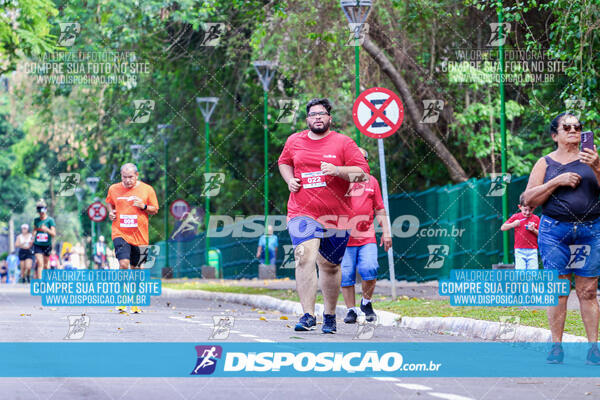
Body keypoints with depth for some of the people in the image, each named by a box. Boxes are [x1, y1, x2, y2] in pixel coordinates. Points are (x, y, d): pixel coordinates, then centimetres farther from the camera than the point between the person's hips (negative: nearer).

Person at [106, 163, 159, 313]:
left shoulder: (147, 189, 1)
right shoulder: (114, 189, 5)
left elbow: (155, 210, 8)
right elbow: (109, 203, 23)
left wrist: (144, 207, -12)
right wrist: (111, 212, 3)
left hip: (139, 236, 1)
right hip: (120, 233, -1)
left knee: (135, 269, 8)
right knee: (123, 264, -20)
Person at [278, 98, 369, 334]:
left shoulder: (343, 143, 1)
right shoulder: (294, 141, 9)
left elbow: (362, 172, -5)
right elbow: (284, 162, 28)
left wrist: (337, 170, -20)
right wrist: (290, 180, 8)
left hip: (336, 215, 0)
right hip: (302, 213, 0)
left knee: (330, 266, 9)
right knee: (305, 257, -20)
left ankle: (329, 315, 26)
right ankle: (308, 316, -21)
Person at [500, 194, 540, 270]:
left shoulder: (536, 218, 5)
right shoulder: (515, 217, 5)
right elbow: (502, 228, 4)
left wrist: (534, 230, -14)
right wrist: (513, 224, -12)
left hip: (532, 250, 1)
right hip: (520, 250, -1)